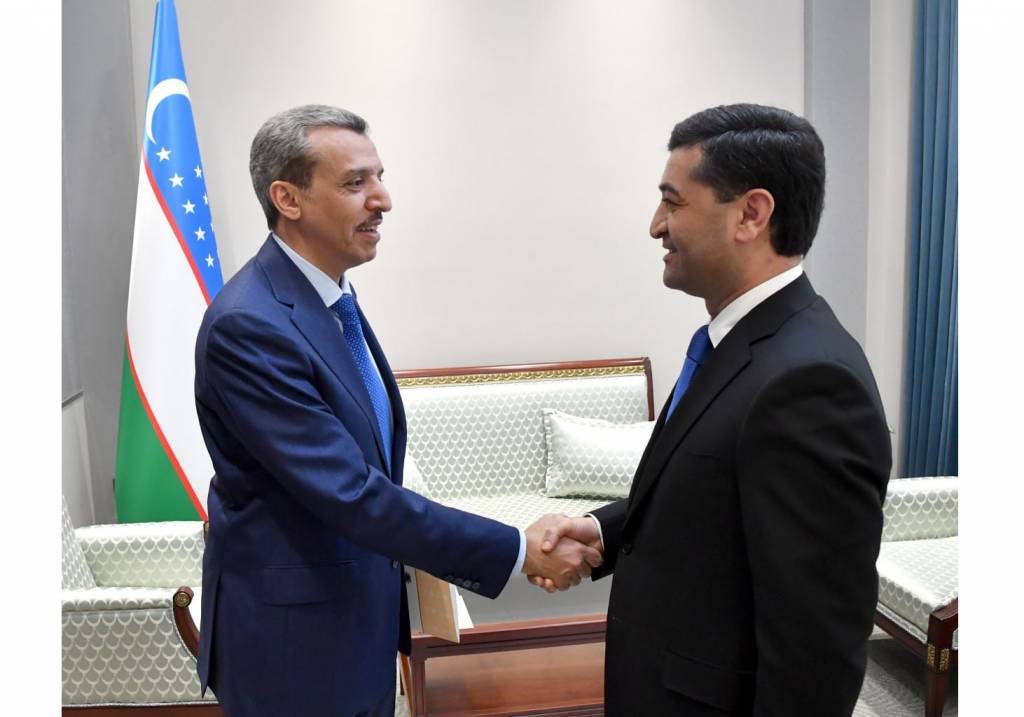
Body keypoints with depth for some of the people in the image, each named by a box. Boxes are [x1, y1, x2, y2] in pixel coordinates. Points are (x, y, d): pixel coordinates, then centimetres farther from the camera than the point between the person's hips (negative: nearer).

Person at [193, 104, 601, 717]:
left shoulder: (331, 294, 4)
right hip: (294, 641, -8)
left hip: (359, 614, 8)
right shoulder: (249, 326, -25)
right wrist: (519, 551, -25)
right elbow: (349, 493, -28)